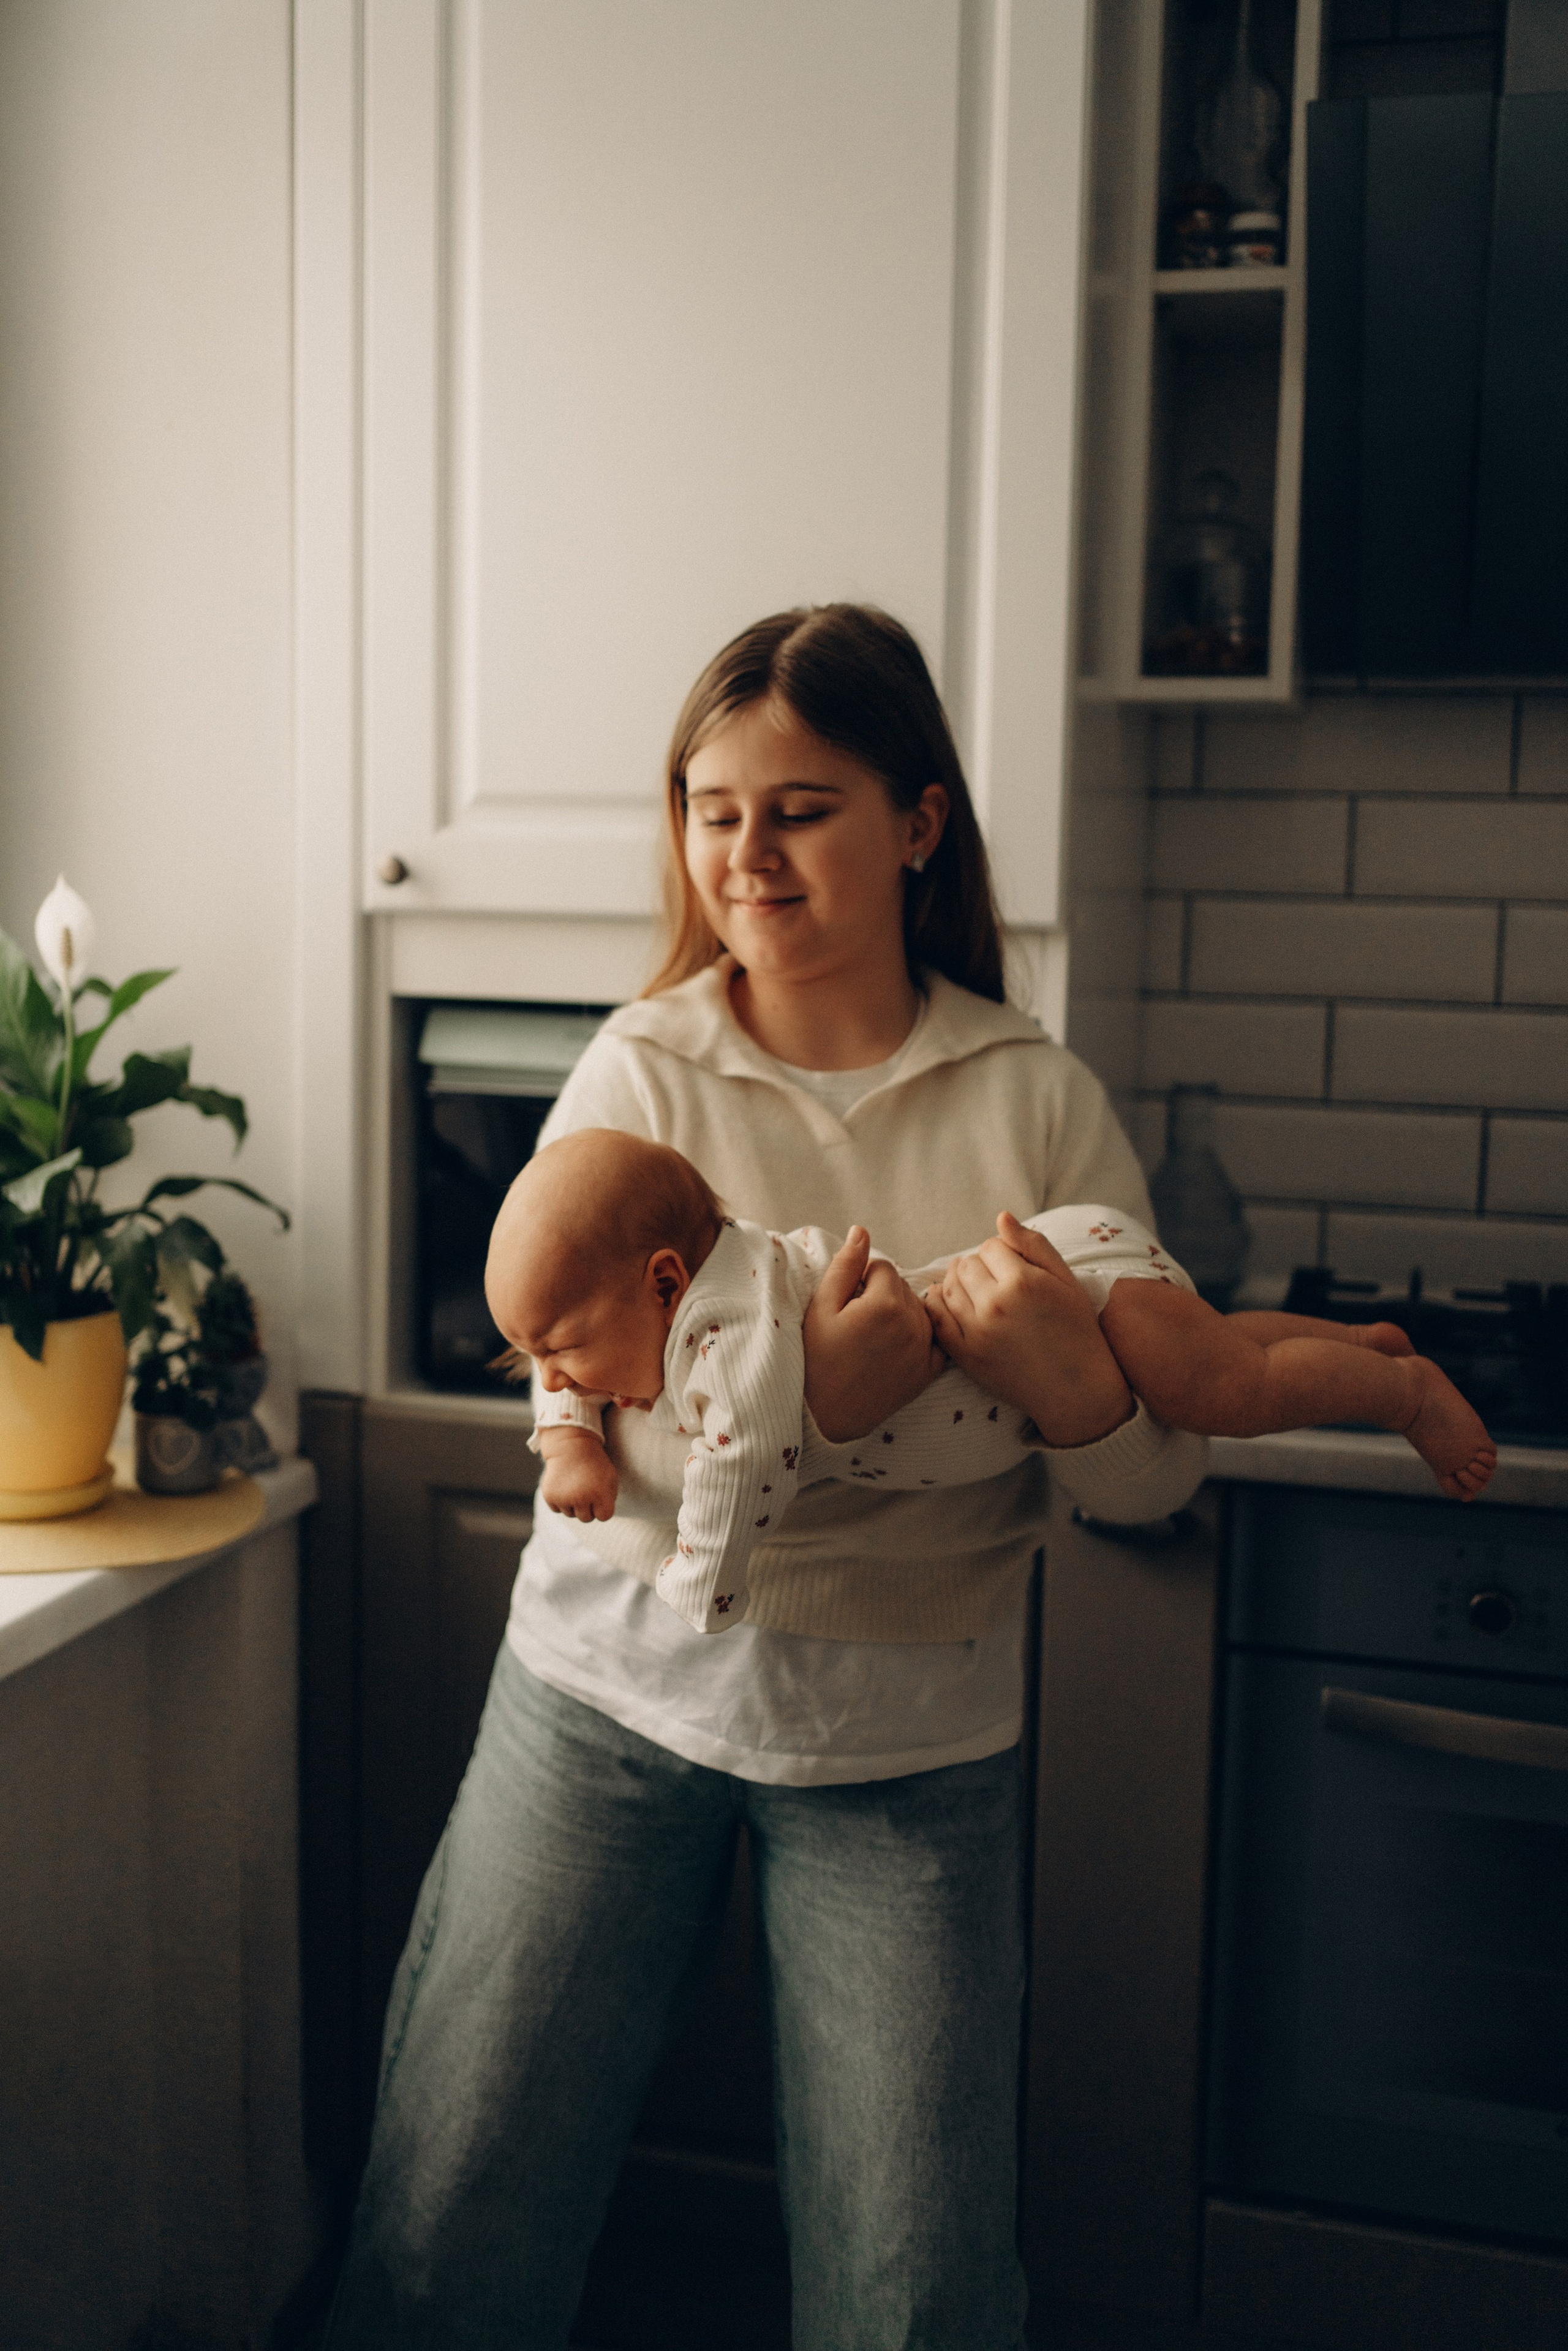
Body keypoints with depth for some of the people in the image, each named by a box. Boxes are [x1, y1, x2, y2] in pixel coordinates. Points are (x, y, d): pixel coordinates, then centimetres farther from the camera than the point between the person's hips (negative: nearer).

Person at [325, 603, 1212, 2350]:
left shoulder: (1035, 1101, -1)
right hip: (617, 1684, 0)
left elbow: (1156, 1485, -1)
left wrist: (1075, 1391, -24)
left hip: (906, 1738, 0)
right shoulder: (639, 1073, -2)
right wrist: (804, 1404, -30)